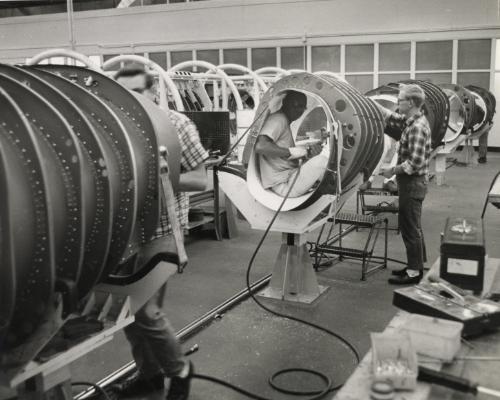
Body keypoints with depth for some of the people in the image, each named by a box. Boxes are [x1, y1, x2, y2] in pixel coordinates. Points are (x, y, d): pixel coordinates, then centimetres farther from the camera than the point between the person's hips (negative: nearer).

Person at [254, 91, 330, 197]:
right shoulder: (278, 119, -12)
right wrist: (291, 152, -21)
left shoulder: (284, 122, 19)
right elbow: (260, 147, -28)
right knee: (327, 153, -18)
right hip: (284, 185, -11)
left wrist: (309, 153, 4)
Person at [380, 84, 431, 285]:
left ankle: (414, 272, 8)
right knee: (413, 226, 18)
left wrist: (393, 170, -15)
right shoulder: (418, 122, 11)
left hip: (412, 183, -10)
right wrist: (397, 170, 15)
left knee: (410, 228, -1)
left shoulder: (416, 127, -21)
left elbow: (415, 162, -27)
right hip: (413, 182, 10)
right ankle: (417, 264, 29)